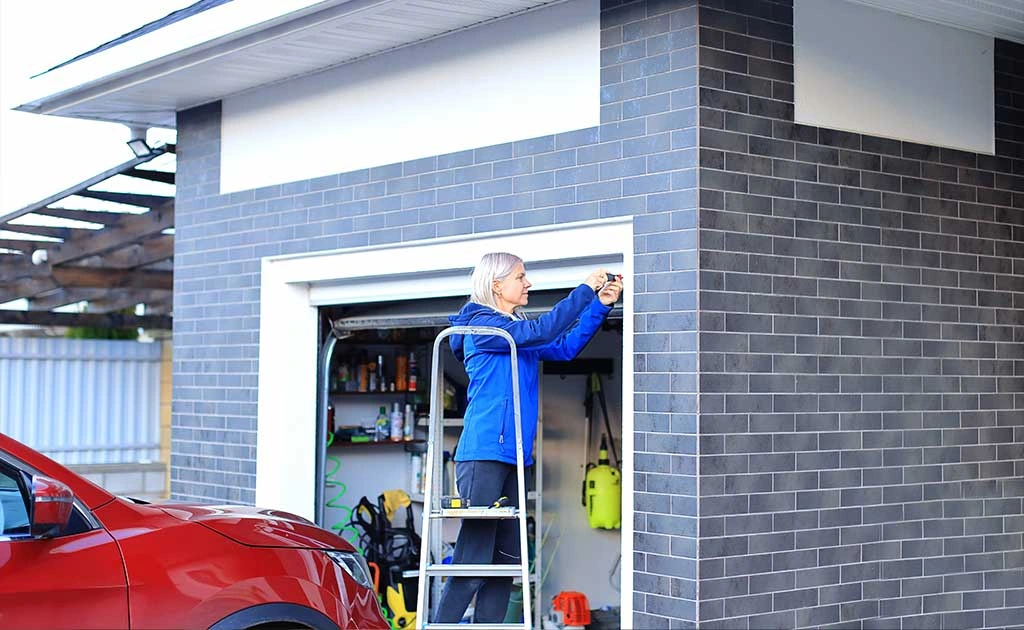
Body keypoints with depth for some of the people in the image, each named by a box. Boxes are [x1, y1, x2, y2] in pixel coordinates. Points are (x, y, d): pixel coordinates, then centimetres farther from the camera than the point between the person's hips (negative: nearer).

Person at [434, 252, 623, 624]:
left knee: (506, 559, 7)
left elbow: (565, 347, 17)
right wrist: (585, 290, -8)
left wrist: (601, 305, 8)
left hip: (513, 455, 9)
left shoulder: (516, 331, 20)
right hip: (484, 452, -9)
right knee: (473, 559, -11)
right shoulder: (482, 325, -5)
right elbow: (541, 331, -15)